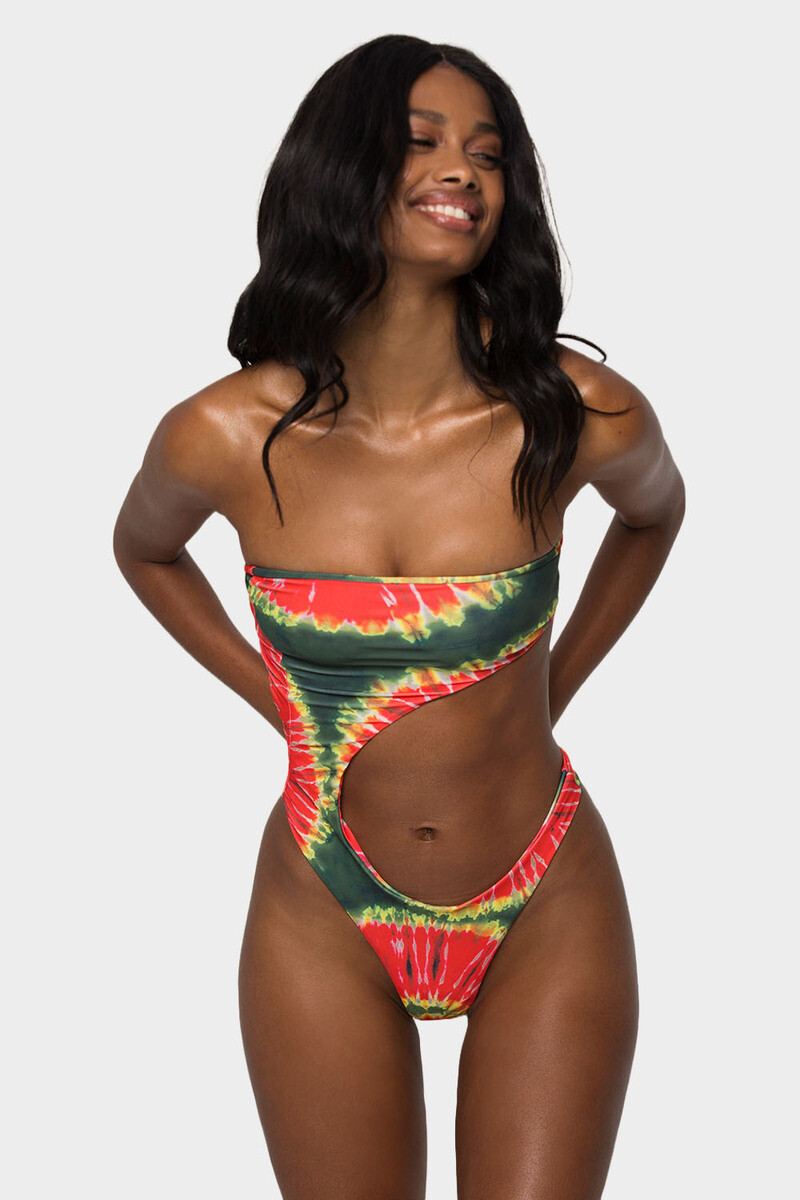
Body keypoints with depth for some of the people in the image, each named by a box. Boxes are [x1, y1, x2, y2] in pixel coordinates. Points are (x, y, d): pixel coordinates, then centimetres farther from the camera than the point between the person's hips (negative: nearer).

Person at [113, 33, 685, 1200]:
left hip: (547, 913, 0)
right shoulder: (226, 437, -15)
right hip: (326, 924, 0)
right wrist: (278, 697, 3)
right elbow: (145, 551, 9)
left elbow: (653, 511, 9)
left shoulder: (575, 414, -16)